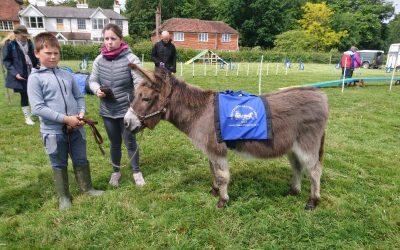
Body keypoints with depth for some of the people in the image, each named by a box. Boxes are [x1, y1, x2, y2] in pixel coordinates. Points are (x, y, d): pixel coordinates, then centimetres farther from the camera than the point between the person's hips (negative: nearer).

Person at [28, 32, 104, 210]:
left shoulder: (67, 75, 5)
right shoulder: (35, 78, -9)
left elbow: (79, 97, 13)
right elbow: (37, 108, -16)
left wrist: (82, 112, -8)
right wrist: (65, 119, -21)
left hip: (76, 128, 4)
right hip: (53, 130, -4)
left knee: (81, 160, 16)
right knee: (59, 164, 13)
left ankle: (87, 188, 35)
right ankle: (64, 196, 30)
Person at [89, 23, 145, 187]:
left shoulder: (130, 59, -14)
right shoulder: (99, 60, -2)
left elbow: (139, 83, -18)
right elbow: (92, 80, 7)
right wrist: (97, 90, -16)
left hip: (126, 110, -3)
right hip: (107, 111, 4)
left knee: (130, 142, 11)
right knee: (114, 143, 19)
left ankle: (136, 172, 32)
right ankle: (116, 172, 39)